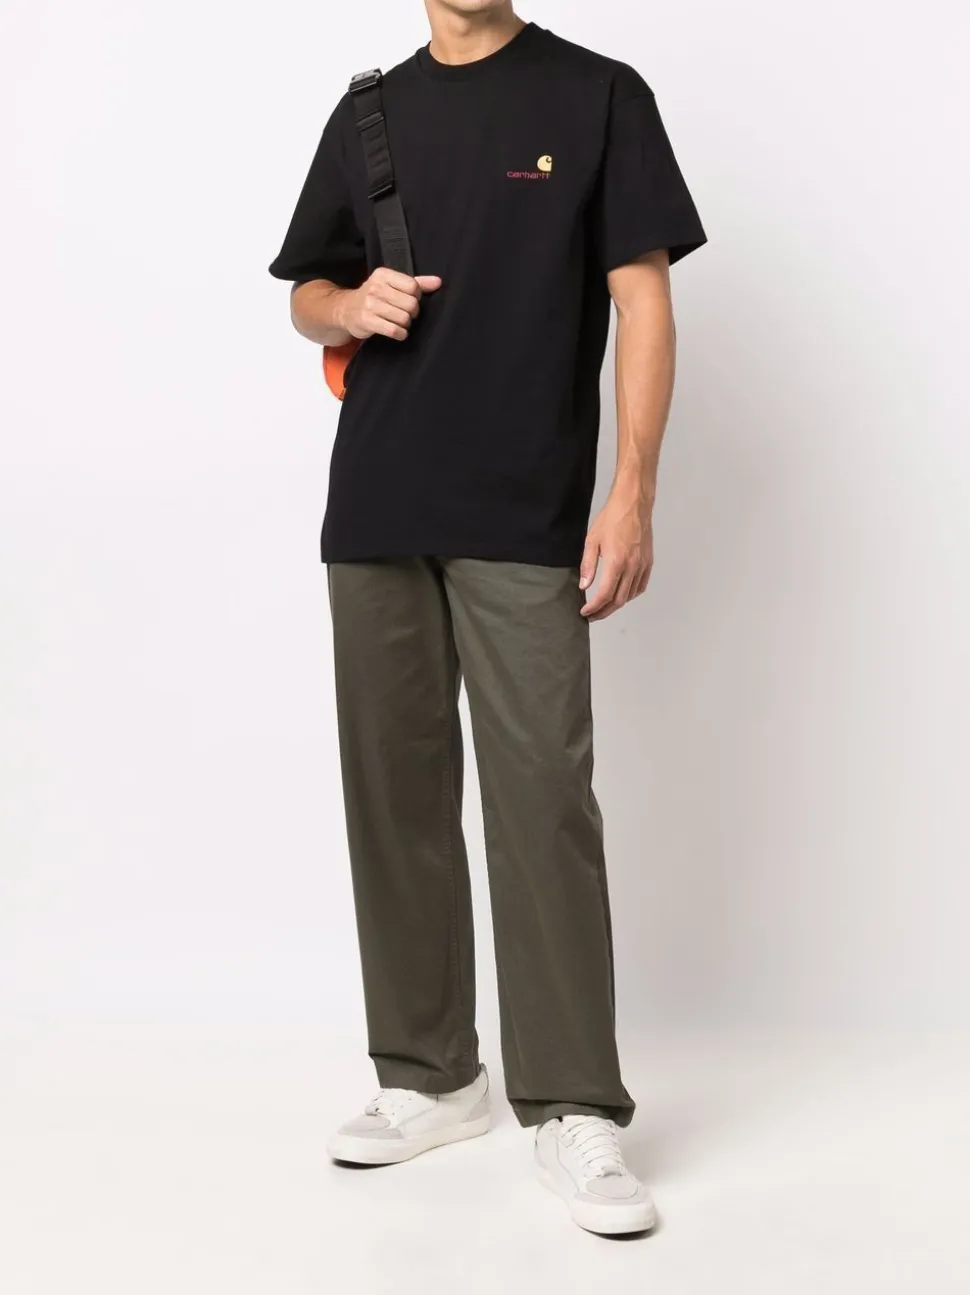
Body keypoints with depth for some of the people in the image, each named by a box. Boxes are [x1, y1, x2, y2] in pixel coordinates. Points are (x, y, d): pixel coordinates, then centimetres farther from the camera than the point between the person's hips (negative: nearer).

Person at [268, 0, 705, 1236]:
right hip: (375, 510, 5)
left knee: (543, 797, -8)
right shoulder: (368, 112, 14)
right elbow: (308, 295, 19)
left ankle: (573, 1109, 2)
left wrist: (632, 493, -12)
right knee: (394, 794, 8)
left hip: (526, 518, -4)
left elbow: (642, 301, -3)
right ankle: (430, 1074, 22)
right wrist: (353, 307, -6)